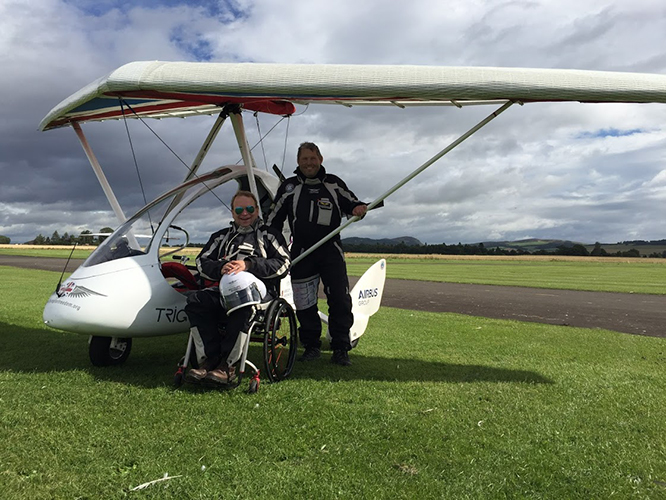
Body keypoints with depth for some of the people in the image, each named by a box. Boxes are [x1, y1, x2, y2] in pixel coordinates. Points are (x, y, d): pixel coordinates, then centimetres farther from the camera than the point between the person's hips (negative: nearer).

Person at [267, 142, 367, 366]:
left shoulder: (334, 183, 9)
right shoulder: (288, 187, 9)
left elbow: (351, 203, 14)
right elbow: (274, 220, 13)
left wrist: (358, 208, -10)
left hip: (331, 251, 0)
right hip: (301, 253, 1)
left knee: (340, 299, -6)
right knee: (304, 303, 5)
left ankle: (341, 348, 5)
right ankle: (312, 346, 20)